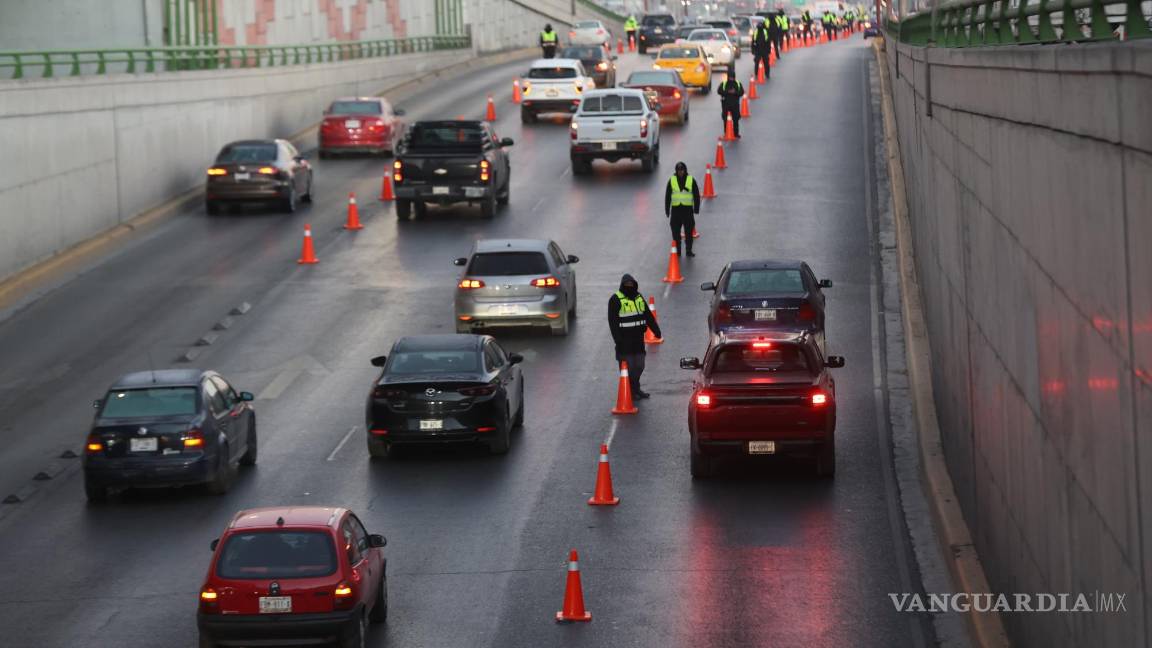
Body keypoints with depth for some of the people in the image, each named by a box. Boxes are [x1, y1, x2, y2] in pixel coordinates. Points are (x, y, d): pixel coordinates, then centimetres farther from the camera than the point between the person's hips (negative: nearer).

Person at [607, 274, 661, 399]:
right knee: (628, 366, -4)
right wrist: (617, 338, -17)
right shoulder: (615, 300, -6)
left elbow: (648, 316, 20)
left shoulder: (639, 298, 14)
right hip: (625, 340, -6)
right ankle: (630, 391, 4)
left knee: (639, 366, 10)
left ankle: (636, 389, 22)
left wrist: (656, 330, 15)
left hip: (638, 338, 6)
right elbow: (612, 321, -10)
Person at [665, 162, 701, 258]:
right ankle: (677, 251, 12)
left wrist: (696, 209, -1)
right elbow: (667, 196, 7)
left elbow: (696, 195, 4)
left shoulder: (691, 180, 1)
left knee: (689, 231, 1)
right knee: (675, 232, 3)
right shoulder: (672, 180, 4)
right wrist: (667, 210, 4)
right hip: (676, 209, 1)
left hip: (688, 209, -1)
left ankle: (689, 251, 10)